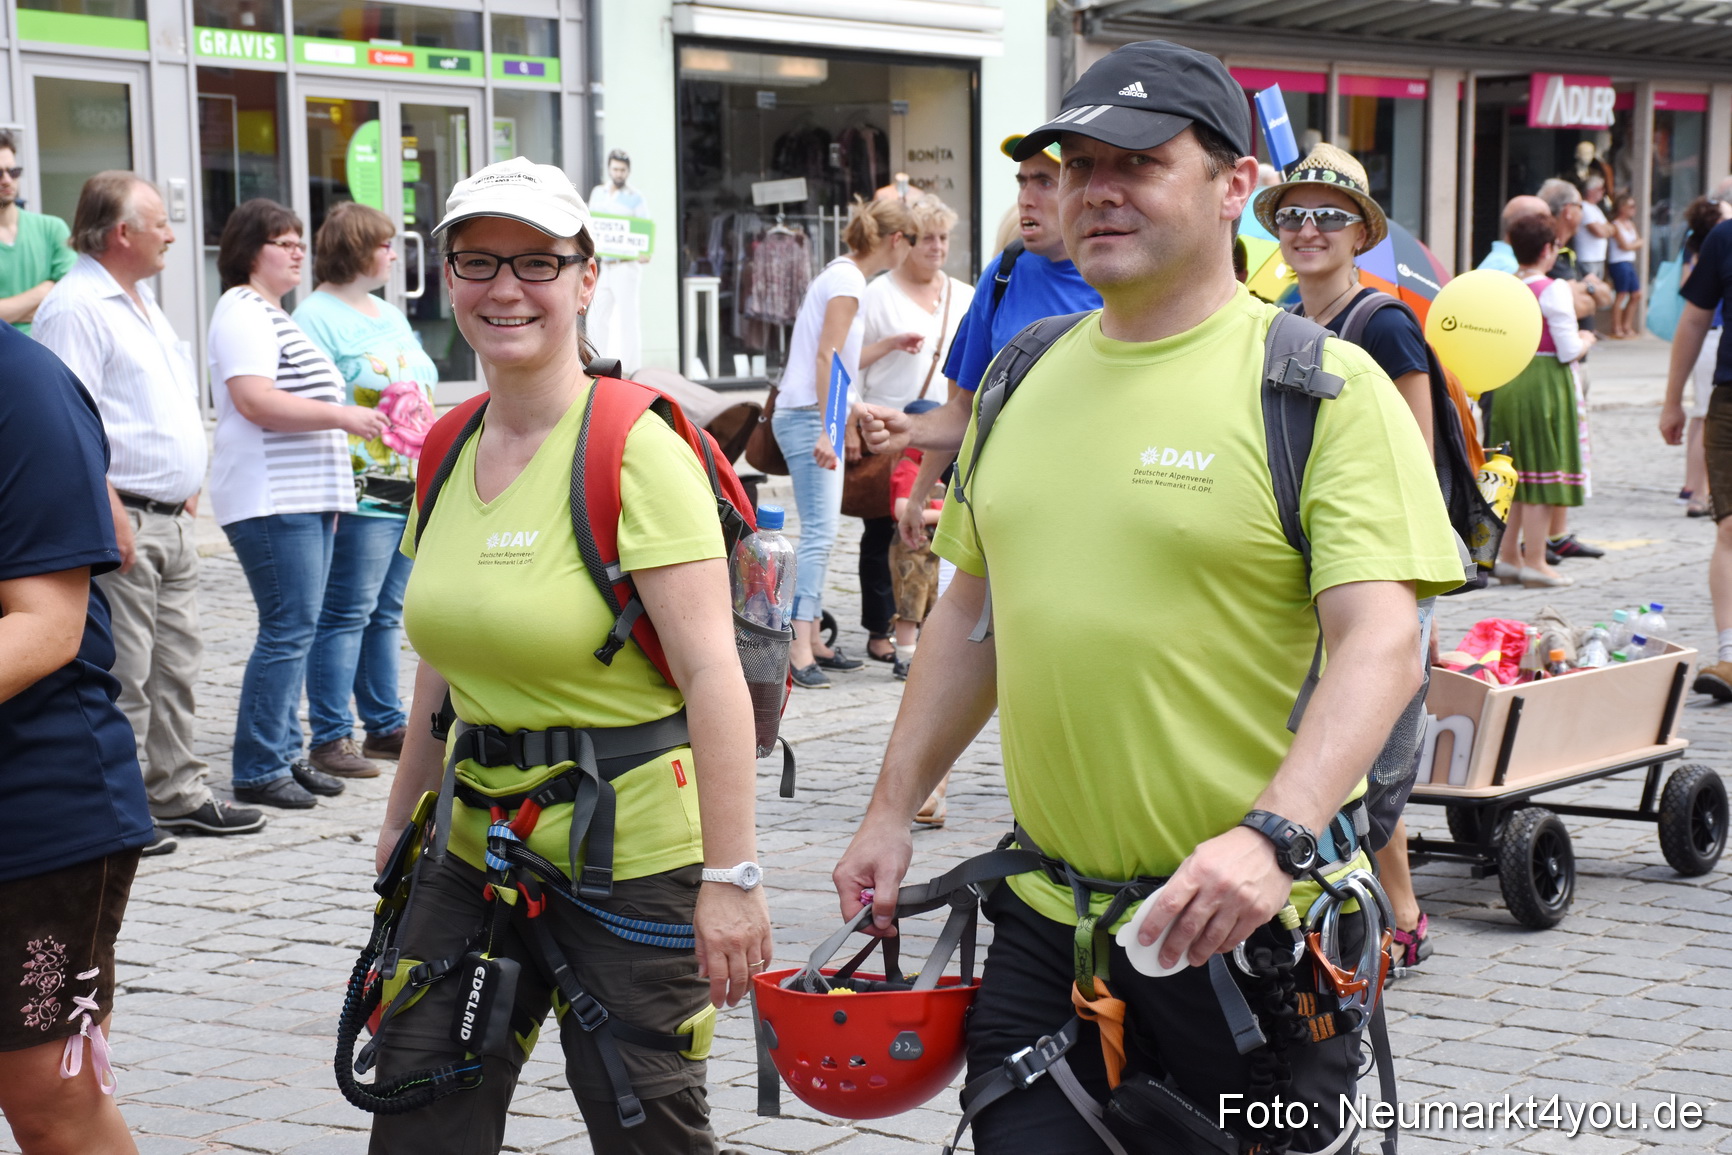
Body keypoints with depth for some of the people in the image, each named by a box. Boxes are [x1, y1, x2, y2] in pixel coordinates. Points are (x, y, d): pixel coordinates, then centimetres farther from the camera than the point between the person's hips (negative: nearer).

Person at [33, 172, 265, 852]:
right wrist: (112, 515, -23)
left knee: (176, 663, 13)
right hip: (121, 518, -9)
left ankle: (178, 794, 22)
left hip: (171, 519, 10)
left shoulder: (142, 302, 19)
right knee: (121, 673, -6)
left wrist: (185, 486, 21)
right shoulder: (76, 307, -12)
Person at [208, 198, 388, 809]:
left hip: (303, 497, 10)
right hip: (271, 501, -10)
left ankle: (284, 753, 16)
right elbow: (255, 401, -22)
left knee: (297, 629, 10)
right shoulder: (243, 313, -10)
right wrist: (341, 416, -19)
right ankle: (258, 769, -7)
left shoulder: (274, 316, 23)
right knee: (289, 628, -11)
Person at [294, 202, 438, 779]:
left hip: (414, 492, 8)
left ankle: (385, 726, 19)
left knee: (386, 614, 13)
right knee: (347, 614, -7)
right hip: (362, 495, -8)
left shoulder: (390, 315, 20)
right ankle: (330, 737, -3)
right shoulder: (317, 317, -8)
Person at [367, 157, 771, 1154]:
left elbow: (713, 673, -20)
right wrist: (402, 817, 21)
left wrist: (730, 874, -23)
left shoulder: (636, 451, -15)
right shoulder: (451, 451, 7)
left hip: (631, 861, -7)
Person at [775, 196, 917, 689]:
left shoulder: (844, 275, 19)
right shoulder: (848, 280, -11)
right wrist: (827, 429, -24)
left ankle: (811, 642, 17)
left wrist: (889, 344, 28)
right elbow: (826, 357, -19)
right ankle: (800, 647, -19)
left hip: (817, 418, 10)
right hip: (808, 417, -10)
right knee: (820, 532, -15)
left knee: (821, 533, 12)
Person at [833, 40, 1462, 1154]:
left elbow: (1383, 644, -18)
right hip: (1045, 924, 5)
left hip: (1248, 928, -5)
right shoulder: (1025, 380, 10)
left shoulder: (1324, 385, -9)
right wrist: (894, 809, 15)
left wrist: (1274, 835, -32)